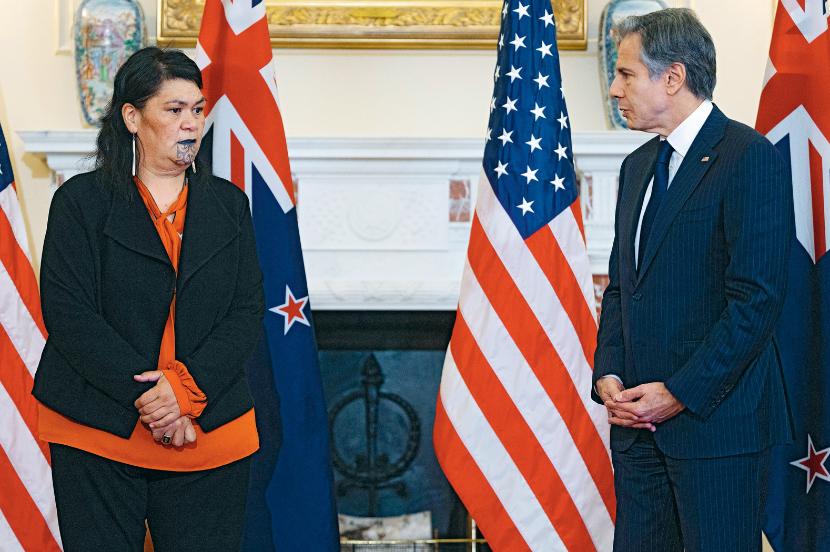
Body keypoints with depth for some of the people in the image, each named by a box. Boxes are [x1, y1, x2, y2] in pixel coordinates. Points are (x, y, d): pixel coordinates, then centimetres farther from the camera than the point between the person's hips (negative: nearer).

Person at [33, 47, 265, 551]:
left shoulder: (228, 204, 11)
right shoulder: (81, 201, 1)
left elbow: (248, 313, 3)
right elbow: (68, 315, -7)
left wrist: (187, 387, -13)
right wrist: (146, 396, -15)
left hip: (212, 435, 3)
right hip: (98, 436, -2)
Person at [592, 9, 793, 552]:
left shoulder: (750, 157, -10)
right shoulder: (638, 165, 16)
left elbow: (757, 297, -16)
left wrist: (680, 395, -16)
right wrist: (609, 375, 3)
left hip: (715, 419, -7)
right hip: (639, 417, 7)